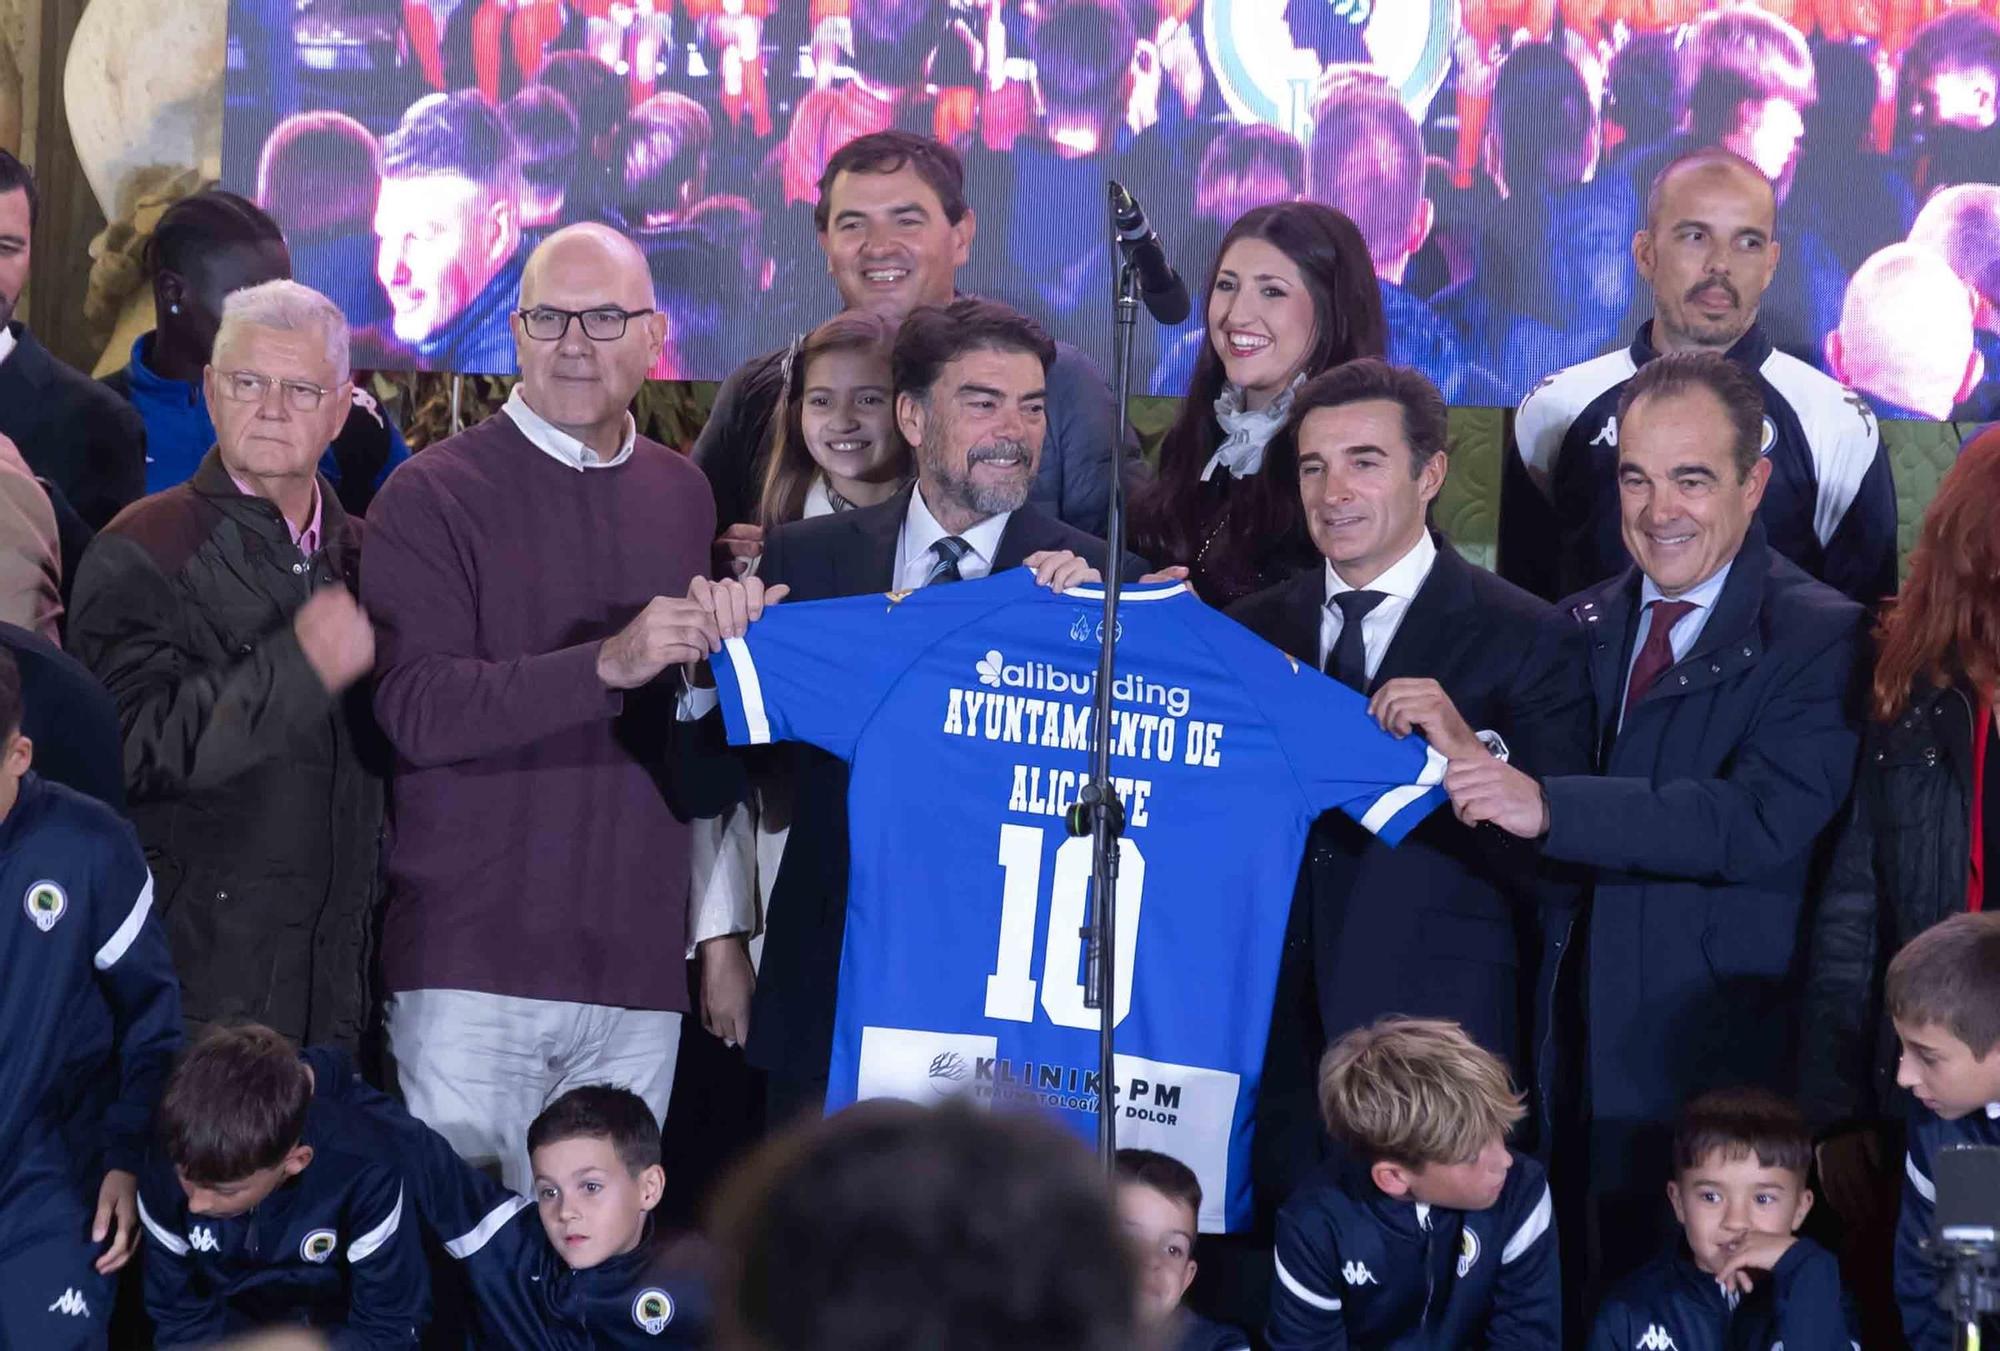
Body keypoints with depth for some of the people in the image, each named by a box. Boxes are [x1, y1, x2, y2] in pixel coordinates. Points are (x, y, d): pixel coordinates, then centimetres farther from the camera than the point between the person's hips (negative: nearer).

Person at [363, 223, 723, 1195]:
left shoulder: (683, 496, 15)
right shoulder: (434, 496, -1)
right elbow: (414, 707, -14)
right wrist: (606, 665, -23)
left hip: (634, 966, 4)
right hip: (473, 958, -4)